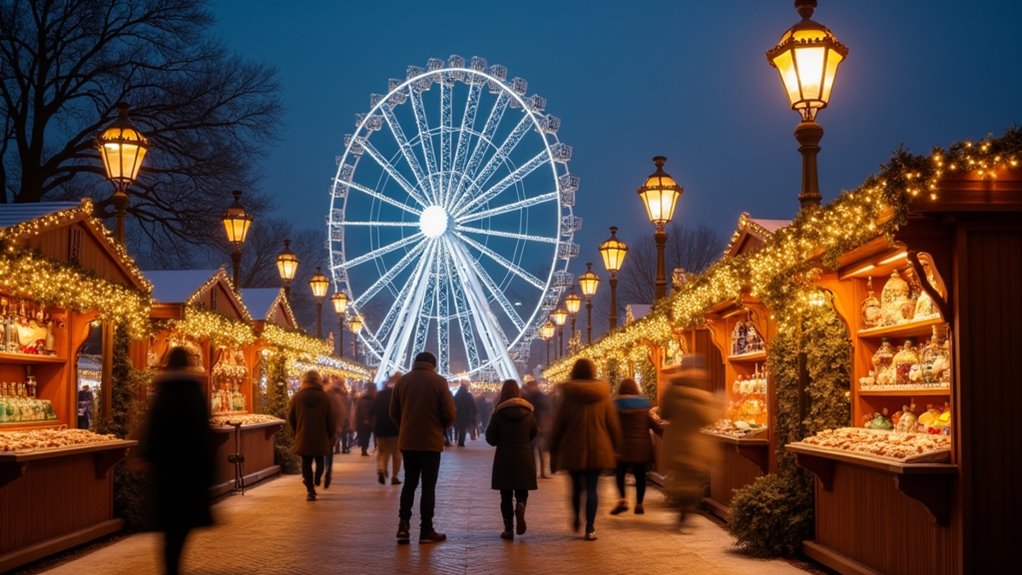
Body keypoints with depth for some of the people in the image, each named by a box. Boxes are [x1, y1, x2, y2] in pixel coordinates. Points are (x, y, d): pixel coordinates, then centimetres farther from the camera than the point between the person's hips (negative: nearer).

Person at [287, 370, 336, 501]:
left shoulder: (297, 397, -4)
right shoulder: (324, 397, -7)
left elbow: (290, 418, 3)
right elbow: (331, 419, -4)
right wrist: (330, 434, 9)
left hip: (303, 437, 1)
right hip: (321, 437, 0)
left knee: (306, 462, 6)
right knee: (319, 460, 21)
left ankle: (310, 490, 2)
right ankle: (316, 481, 22)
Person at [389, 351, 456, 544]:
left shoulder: (402, 381, 3)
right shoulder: (438, 381, -6)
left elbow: (393, 412, 5)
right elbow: (449, 414, -8)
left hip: (407, 441, 3)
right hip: (431, 441, -3)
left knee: (409, 483, 14)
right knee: (428, 486, 4)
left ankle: (403, 525, 2)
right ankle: (426, 531, 5)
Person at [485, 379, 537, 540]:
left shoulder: (498, 414, -6)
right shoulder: (528, 413, 1)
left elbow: (490, 438, -4)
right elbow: (534, 434, 10)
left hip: (504, 458, -1)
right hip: (524, 457, 1)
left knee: (506, 495, 7)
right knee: (522, 492, 12)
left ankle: (509, 529, 5)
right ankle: (520, 508, -20)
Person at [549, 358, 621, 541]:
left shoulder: (568, 397, -4)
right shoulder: (603, 397, 0)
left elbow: (558, 425, -1)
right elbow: (613, 425, 4)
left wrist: (553, 450, 8)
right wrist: (615, 446, 15)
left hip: (573, 450, 0)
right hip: (598, 450, 0)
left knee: (576, 486, 17)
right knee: (592, 488, 1)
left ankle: (576, 520, 25)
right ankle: (590, 528, -4)